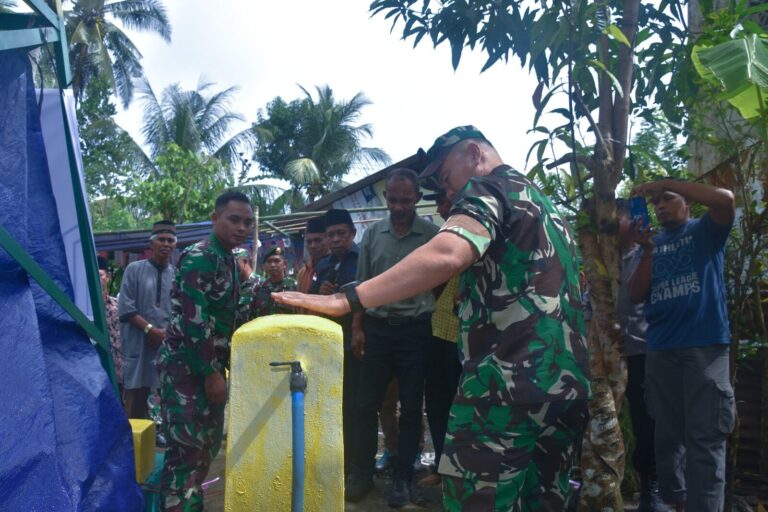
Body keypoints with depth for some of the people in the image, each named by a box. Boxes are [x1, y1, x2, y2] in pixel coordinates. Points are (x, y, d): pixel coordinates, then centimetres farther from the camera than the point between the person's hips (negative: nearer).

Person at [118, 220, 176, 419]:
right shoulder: (134, 270, 1)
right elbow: (126, 309, -6)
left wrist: (168, 333, -11)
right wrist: (151, 330, -13)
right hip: (139, 345, -2)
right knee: (135, 405, 4)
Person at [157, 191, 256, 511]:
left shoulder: (233, 265, 13)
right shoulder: (198, 258, -15)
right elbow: (192, 321, -22)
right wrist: (211, 373, -19)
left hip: (211, 366, 9)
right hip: (186, 366, -9)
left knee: (208, 445, 15)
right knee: (187, 449, -5)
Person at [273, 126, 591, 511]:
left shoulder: (489, 187, -4)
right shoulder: (545, 205, 24)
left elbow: (446, 255, -25)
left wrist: (347, 300, -27)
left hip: (507, 383, -9)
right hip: (565, 386, 10)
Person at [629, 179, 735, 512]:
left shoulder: (705, 231, 8)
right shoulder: (654, 243, 16)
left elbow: (725, 199, -15)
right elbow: (636, 296, 6)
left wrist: (665, 183, -13)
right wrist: (648, 249, -5)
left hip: (705, 345, -4)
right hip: (660, 349, 4)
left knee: (704, 438, -6)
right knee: (668, 435, 11)